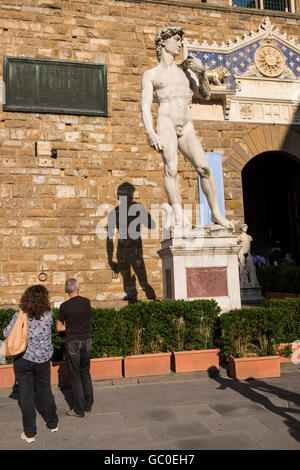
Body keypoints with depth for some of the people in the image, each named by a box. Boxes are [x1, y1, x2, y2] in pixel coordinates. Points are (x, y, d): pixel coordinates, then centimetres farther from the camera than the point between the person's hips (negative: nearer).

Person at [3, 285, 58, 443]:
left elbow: (6, 334, -7)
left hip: (23, 360, -2)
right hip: (43, 360, 2)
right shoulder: (49, 314, -14)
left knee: (26, 395, 10)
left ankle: (29, 433, 19)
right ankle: (53, 423, 36)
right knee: (45, 391, 20)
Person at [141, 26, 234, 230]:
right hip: (166, 122, -3)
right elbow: (146, 106, 3)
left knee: (204, 167, -11)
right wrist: (150, 132, -13)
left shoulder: (186, 70, 26)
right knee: (171, 168, -21)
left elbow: (205, 94, 20)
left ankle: (216, 213, -3)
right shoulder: (151, 74, 15)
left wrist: (202, 73, 3)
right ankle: (179, 218, -26)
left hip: (187, 127, 3)